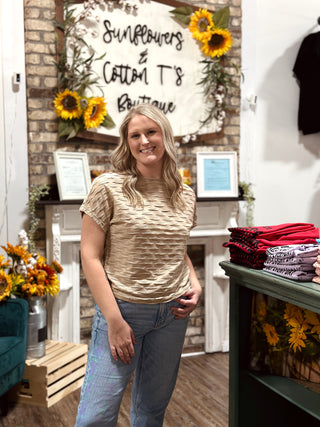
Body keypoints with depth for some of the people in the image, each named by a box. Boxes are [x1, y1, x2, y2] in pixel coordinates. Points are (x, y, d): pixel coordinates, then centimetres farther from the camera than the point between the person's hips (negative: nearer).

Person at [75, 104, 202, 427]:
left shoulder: (185, 195, 8)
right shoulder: (108, 188, -8)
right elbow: (90, 256, -10)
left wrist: (194, 284, 3)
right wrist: (115, 320, -14)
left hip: (172, 314, 5)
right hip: (122, 309, -4)